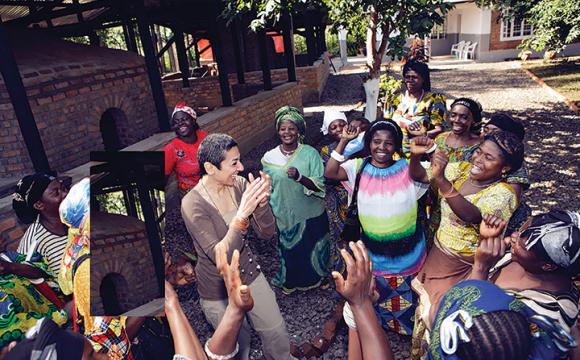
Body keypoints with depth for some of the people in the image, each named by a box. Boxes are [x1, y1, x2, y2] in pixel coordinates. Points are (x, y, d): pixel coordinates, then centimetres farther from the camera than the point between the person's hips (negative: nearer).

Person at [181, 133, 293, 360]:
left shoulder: (240, 185, -12)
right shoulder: (192, 204, -25)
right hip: (218, 291, -4)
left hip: (250, 274, 4)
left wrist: (261, 202, -29)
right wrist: (242, 214, -41)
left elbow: (267, 233, -10)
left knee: (277, 333, 17)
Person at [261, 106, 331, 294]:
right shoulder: (269, 158, -7)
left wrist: (299, 177, -32)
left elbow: (320, 185, -16)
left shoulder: (310, 153, -13)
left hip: (311, 215, -1)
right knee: (290, 252, 16)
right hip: (285, 217, 1)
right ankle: (291, 282, 46)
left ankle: (318, 277, 47)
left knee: (313, 250, 17)